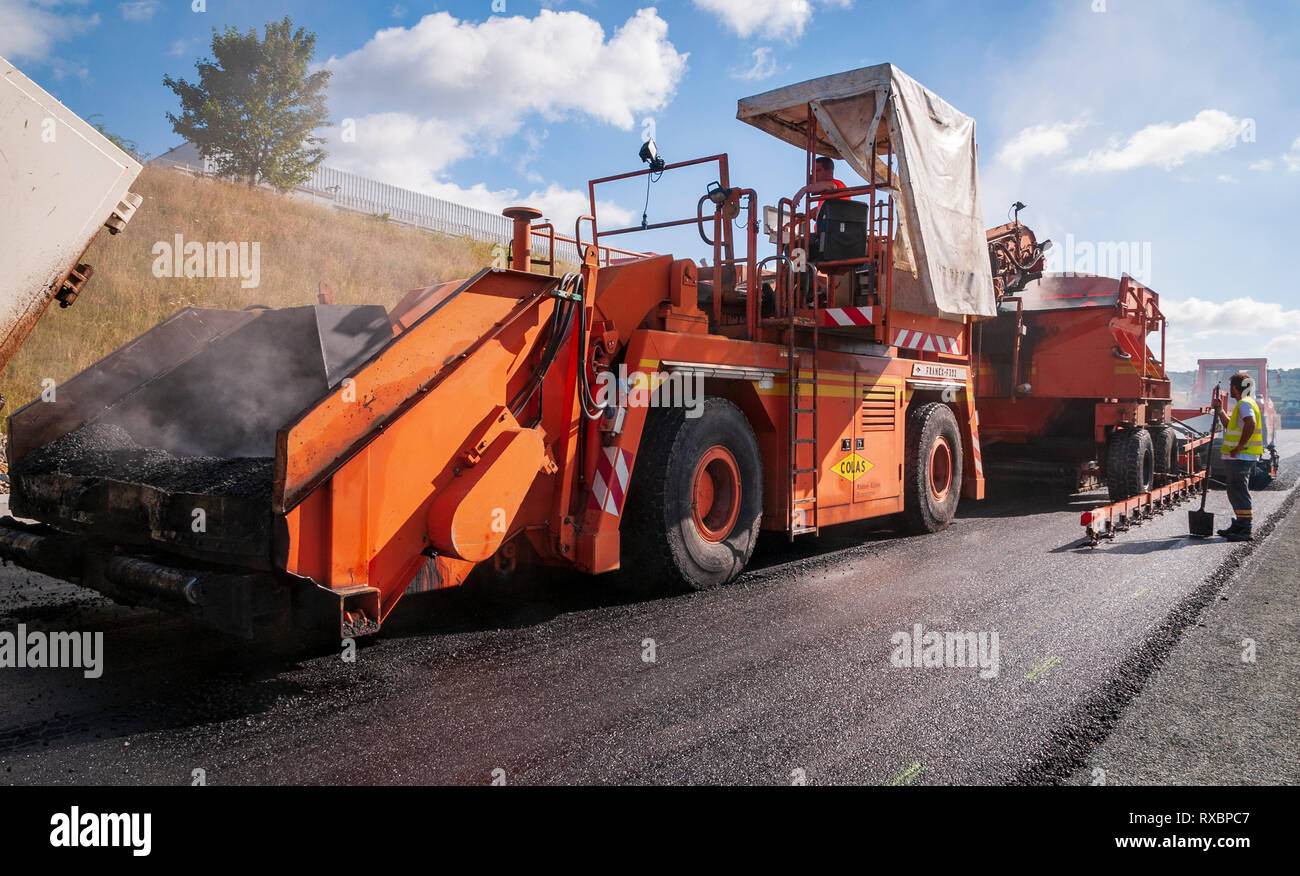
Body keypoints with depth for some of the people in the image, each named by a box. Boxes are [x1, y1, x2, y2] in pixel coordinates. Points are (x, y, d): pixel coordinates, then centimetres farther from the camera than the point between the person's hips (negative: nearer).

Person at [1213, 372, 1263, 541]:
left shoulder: (1245, 404, -13)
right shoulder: (1243, 404, 20)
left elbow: (1251, 423, -31)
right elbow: (1230, 426, 31)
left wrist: (1239, 447, -26)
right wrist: (1220, 411, 23)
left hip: (1241, 457, -11)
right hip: (1238, 457, 11)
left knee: (1240, 492, -9)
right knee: (1235, 492, 18)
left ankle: (1245, 531, -7)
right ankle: (1239, 526, 27)